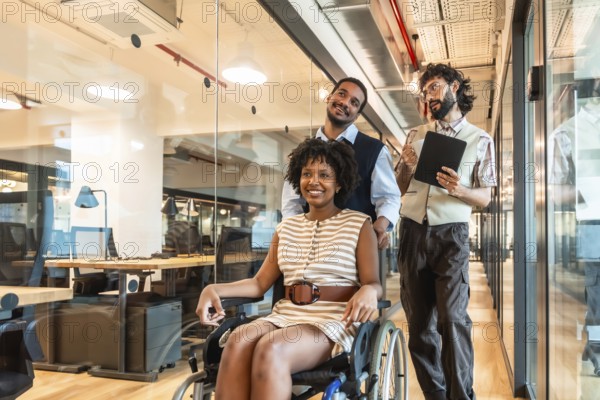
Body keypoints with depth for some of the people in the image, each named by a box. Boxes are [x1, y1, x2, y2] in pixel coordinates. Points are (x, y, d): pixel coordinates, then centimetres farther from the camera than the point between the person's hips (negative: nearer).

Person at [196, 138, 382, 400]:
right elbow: (260, 283, 15)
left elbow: (374, 284, -1)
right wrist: (214, 289, -2)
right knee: (239, 341, -30)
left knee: (271, 349, -34)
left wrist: (368, 292, -27)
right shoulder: (286, 228, 18)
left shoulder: (359, 224, 5)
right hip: (285, 316, 4)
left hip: (334, 321, -4)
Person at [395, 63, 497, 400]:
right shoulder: (416, 135, 12)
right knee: (419, 320, 6)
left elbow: (485, 197, 4)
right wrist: (408, 166, -6)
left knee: (453, 317, -13)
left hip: (451, 234, -3)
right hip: (413, 232, 4)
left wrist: (460, 190, -17)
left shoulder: (481, 140, 4)